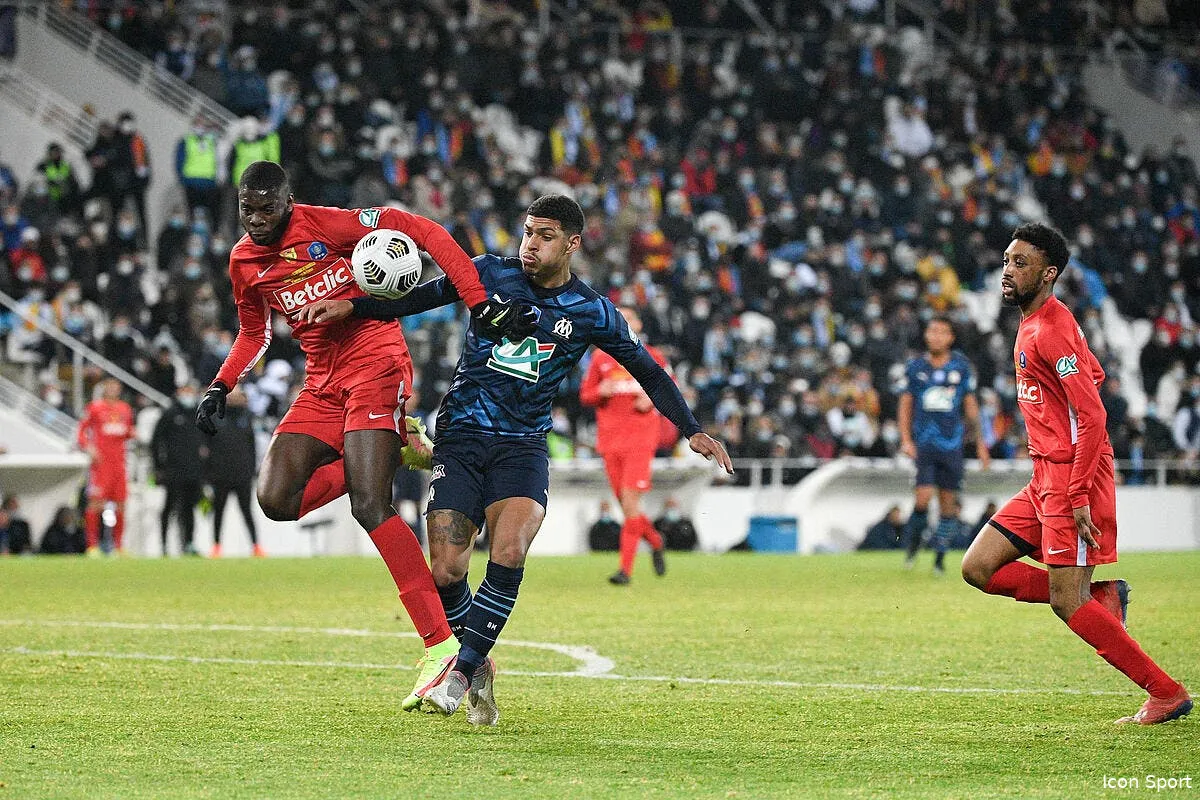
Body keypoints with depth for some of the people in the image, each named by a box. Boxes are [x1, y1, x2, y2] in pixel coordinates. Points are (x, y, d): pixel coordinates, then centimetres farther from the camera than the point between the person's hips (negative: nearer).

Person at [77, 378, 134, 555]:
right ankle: (92, 545, -7)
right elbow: (82, 431, 0)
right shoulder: (95, 408, -1)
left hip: (119, 461, 5)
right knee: (96, 501, -9)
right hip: (101, 461, -5)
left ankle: (119, 546, 10)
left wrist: (132, 433, 2)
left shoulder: (125, 409, 14)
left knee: (121, 504, 4)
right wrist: (88, 448, -15)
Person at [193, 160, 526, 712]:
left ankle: (440, 642, -22)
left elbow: (420, 230, -15)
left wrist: (477, 299, -22)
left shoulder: (324, 226, -13)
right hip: (322, 384, 7)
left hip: (373, 363, -7)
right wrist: (220, 388, 10)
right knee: (276, 499, -11)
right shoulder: (243, 262, 9)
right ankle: (389, 452, 9)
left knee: (368, 506, -21)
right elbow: (253, 334, 26)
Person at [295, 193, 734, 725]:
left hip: (523, 444, -1)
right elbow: (418, 297, 8)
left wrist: (692, 430, 3)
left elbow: (647, 371, 11)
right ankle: (478, 666, 14)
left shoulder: (592, 312, 3)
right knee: (446, 571, -12)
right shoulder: (491, 274, 3)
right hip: (461, 436, 1)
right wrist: (351, 307, -5)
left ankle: (461, 672, -14)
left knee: (508, 554, -26)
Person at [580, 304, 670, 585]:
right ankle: (655, 542, 33)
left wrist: (653, 398, -7)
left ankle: (625, 568, -15)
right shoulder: (600, 357, 10)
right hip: (610, 436, 3)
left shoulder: (651, 357, 5)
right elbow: (585, 395, 14)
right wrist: (601, 391, -8)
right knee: (625, 502, 4)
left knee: (630, 496, -14)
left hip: (640, 436, -3)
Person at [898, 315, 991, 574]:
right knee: (923, 497, -15)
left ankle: (940, 557, 14)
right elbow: (905, 405, 6)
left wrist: (980, 442, 9)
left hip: (952, 445, 1)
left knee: (947, 503, 2)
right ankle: (914, 541, 11)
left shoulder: (962, 366, 5)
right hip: (924, 443, -1)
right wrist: (906, 440, -6)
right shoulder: (915, 367, 2)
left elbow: (970, 405, 11)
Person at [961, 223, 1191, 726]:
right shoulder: (1033, 323, 14)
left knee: (1067, 604, -11)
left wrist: (1079, 496, -23)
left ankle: (1167, 694, -2)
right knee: (978, 569, 4)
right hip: (1046, 479, 10)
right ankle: (1103, 596, 8)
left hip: (1072, 481, -10)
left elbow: (1092, 417, -21)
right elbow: (1094, 374, 29)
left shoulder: (1051, 329, -16)